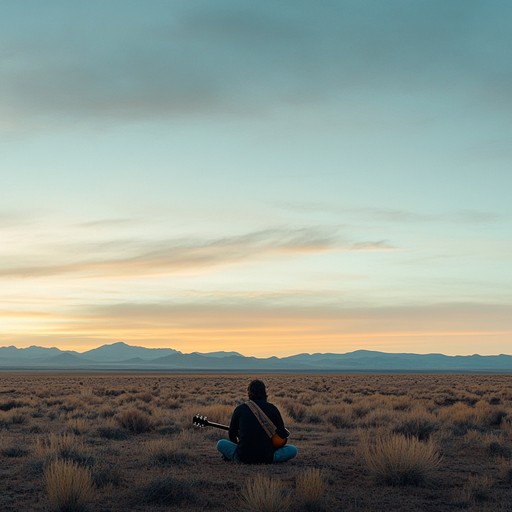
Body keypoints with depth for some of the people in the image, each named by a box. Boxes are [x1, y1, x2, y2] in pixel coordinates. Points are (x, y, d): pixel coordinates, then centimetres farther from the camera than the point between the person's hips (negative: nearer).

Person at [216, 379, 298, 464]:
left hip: (243, 457, 2)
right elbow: (282, 435, 1)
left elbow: (232, 435, 13)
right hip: (266, 458, -2)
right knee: (293, 450, 16)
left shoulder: (240, 409, 4)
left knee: (221, 444, 25)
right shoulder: (272, 409, 1)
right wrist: (286, 433, 26)